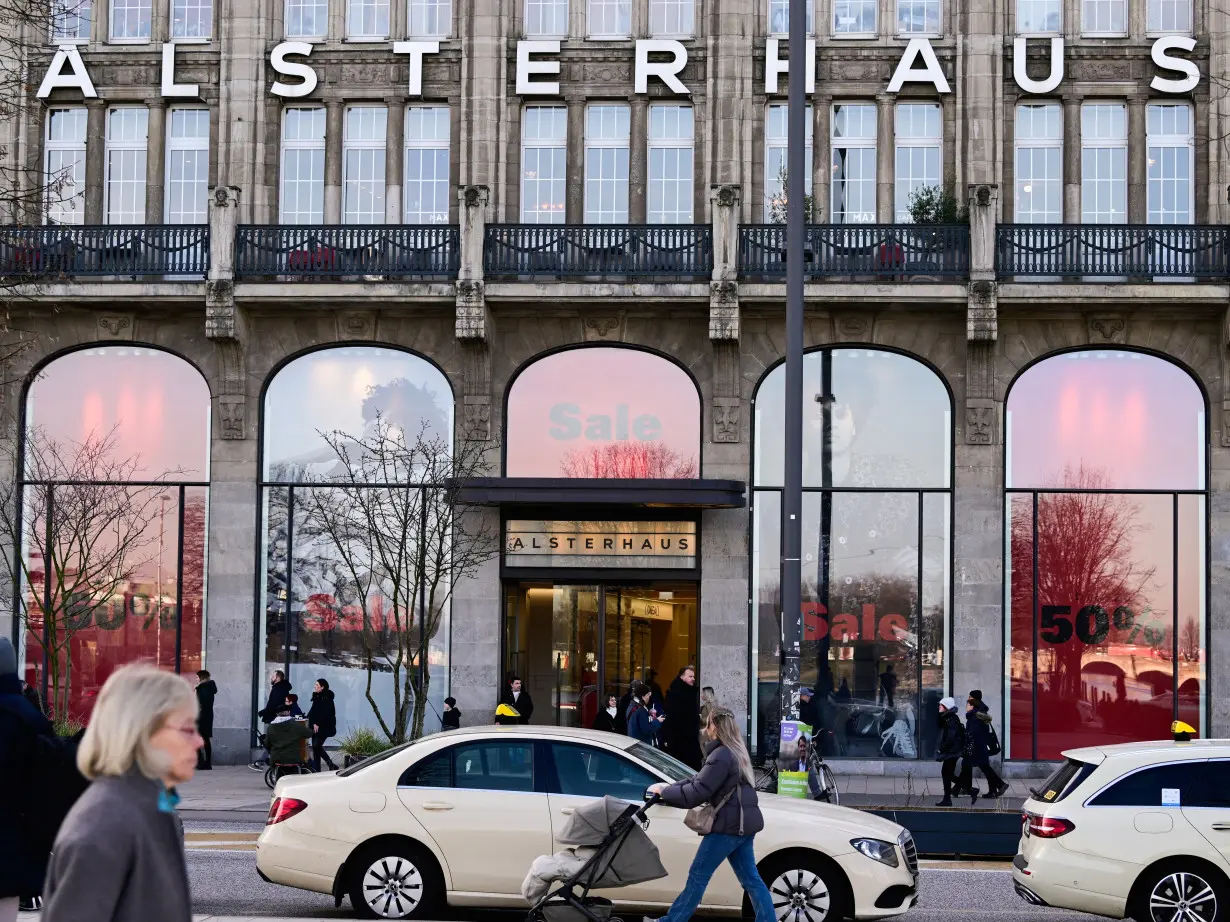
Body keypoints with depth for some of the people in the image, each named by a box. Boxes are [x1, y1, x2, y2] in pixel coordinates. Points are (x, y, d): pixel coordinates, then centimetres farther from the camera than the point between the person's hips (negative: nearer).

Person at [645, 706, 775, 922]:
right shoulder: (735, 751, 16)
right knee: (751, 879, 10)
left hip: (729, 824, -10)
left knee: (698, 876, -2)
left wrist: (665, 791, -7)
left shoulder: (721, 755, -17)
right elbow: (701, 780, 16)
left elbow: (697, 792, -19)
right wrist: (670, 786, 7)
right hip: (742, 823, 10)